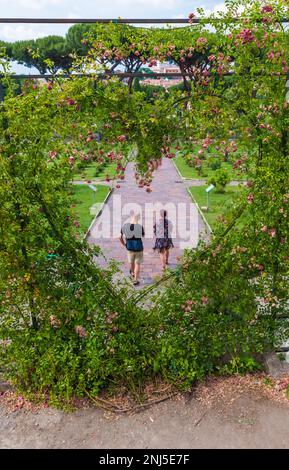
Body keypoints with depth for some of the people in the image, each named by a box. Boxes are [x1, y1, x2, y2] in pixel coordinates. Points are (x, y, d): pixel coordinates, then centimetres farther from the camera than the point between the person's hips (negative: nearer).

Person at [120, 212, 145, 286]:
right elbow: (143, 236, 1)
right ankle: (135, 280, 14)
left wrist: (124, 244, 17)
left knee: (131, 262, 25)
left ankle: (132, 273, 51)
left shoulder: (125, 226, -10)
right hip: (138, 248, -3)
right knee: (137, 264, 10)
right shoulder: (140, 227, -18)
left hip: (129, 248, 3)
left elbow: (121, 237, -1)